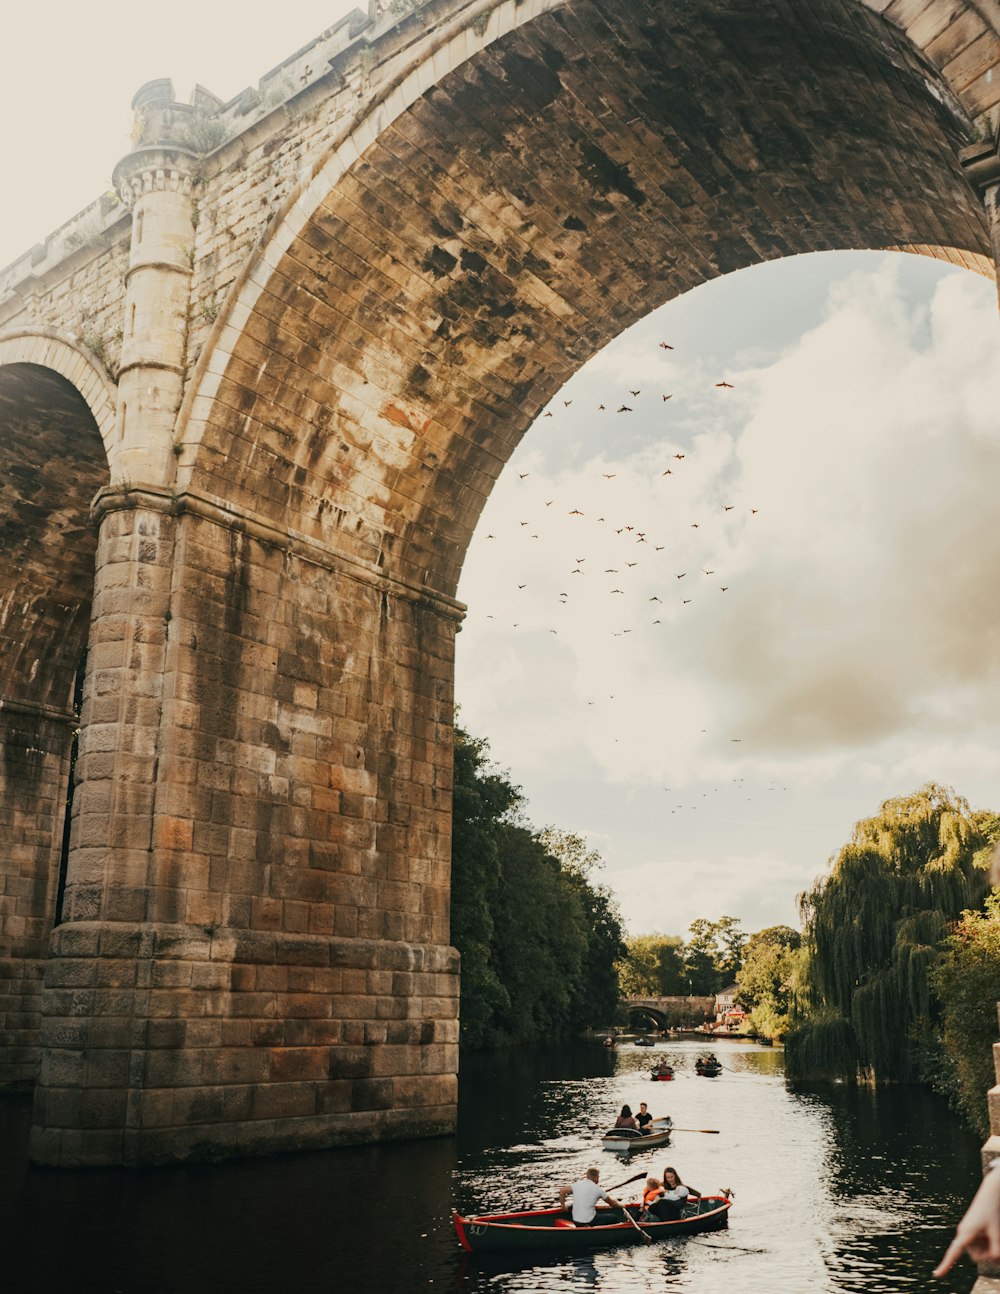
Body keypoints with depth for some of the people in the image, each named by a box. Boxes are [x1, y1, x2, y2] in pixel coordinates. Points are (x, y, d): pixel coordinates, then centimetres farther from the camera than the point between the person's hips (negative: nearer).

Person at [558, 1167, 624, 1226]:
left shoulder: (577, 1184, 4)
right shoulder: (598, 1189, -5)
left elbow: (562, 1191, 8)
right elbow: (612, 1203, 8)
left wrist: (563, 1205, 19)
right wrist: (621, 1205, 27)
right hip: (589, 1221, -5)